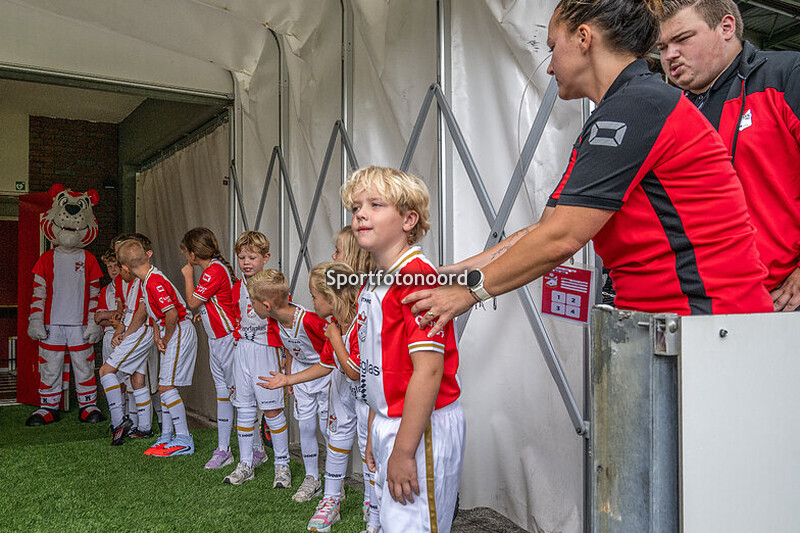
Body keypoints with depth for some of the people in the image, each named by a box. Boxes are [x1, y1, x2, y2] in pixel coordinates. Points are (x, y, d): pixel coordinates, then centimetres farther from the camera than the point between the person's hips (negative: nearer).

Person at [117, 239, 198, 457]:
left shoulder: (155, 282, -21)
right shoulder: (148, 280, 10)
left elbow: (172, 314, -27)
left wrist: (166, 339, -11)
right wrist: (157, 337, 6)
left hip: (180, 332, -10)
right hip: (172, 334, 10)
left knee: (167, 386, -10)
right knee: (164, 386, 13)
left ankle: (184, 440, -4)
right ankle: (166, 437, 22)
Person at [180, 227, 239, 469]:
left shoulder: (215, 270, -17)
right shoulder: (213, 268, 13)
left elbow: (192, 302, -10)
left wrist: (188, 276, 2)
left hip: (228, 338, -10)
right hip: (216, 340, 10)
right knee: (222, 393, 12)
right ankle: (223, 449, 19)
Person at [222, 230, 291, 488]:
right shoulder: (237, 288, 9)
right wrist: (239, 334, 10)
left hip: (267, 350, -6)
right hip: (242, 350, 6)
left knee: (272, 409, -3)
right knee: (244, 408, 10)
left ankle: (282, 465, 10)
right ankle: (246, 464, 21)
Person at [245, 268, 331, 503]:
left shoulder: (309, 320, -34)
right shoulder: (275, 321, -9)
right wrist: (289, 376, 13)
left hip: (326, 372, -7)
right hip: (301, 372, 7)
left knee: (328, 427, -2)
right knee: (305, 426, 10)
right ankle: (312, 479, 24)